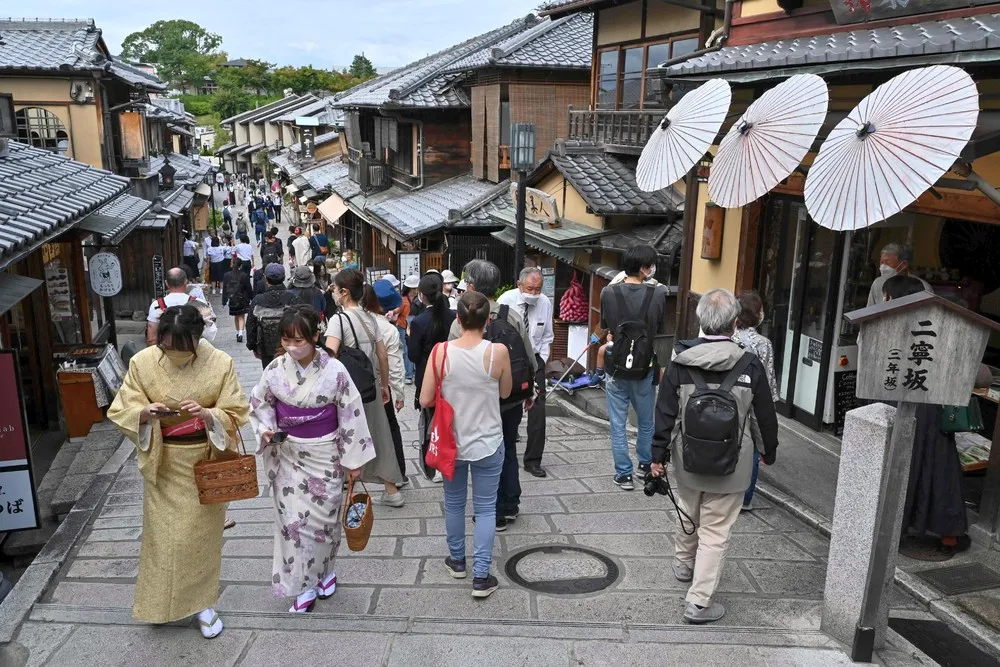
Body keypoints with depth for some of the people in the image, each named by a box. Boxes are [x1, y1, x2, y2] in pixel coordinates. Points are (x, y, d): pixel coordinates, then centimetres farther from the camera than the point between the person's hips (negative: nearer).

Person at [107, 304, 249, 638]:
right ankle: (162, 601, 30)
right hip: (162, 463, 1)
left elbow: (235, 415, -9)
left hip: (205, 462, -1)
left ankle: (202, 602, 27)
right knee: (163, 534, 7)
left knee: (201, 533, 9)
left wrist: (207, 414, -29)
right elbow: (121, 412, -6)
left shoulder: (220, 363, -13)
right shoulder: (142, 362, -10)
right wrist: (145, 413, -27)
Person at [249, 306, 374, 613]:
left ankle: (324, 570, 37)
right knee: (292, 519, 4)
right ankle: (305, 585, 19)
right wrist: (266, 429, -11)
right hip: (287, 455, 2)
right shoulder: (276, 368, -9)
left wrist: (354, 458, -5)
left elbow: (351, 416, -9)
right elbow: (260, 403, 8)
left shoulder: (334, 371, -17)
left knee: (323, 516, 10)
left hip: (324, 455, -2)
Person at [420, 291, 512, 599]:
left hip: (451, 442, 2)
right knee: (485, 509, 11)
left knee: (454, 503, 21)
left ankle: (457, 560, 38)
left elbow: (425, 400, -9)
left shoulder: (441, 351, -14)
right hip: (487, 443, -1)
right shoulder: (498, 351, -15)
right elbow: (505, 393, 1)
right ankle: (481, 576, 13)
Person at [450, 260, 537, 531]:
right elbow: (530, 360, 0)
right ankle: (510, 506, 34)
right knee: (509, 450, 21)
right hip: (513, 399, 4)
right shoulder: (513, 317, -6)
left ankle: (495, 515, 22)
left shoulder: (462, 323, -18)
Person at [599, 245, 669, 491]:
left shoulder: (609, 293, -12)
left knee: (618, 425, 9)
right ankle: (646, 464, 38)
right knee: (646, 422, 21)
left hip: (616, 369, -1)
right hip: (645, 369, 1)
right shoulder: (658, 294, -12)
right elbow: (661, 329, 1)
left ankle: (624, 474, 14)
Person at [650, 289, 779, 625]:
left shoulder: (680, 361, -9)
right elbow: (766, 415, -3)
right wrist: (769, 451, 14)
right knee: (715, 531, 6)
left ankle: (684, 563, 50)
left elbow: (665, 412, -5)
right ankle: (699, 602, 11)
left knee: (688, 515, 26)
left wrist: (658, 455, 6)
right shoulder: (750, 365, -14)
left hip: (687, 458, 3)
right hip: (730, 465, -3)